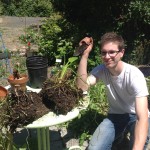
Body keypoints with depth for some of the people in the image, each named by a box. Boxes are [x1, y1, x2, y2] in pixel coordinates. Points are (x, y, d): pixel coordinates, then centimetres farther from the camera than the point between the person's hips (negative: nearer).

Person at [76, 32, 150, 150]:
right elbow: (82, 87, -30)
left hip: (135, 116, -3)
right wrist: (85, 54, -32)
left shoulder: (134, 75, -27)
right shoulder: (101, 70, -12)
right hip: (115, 115, 3)